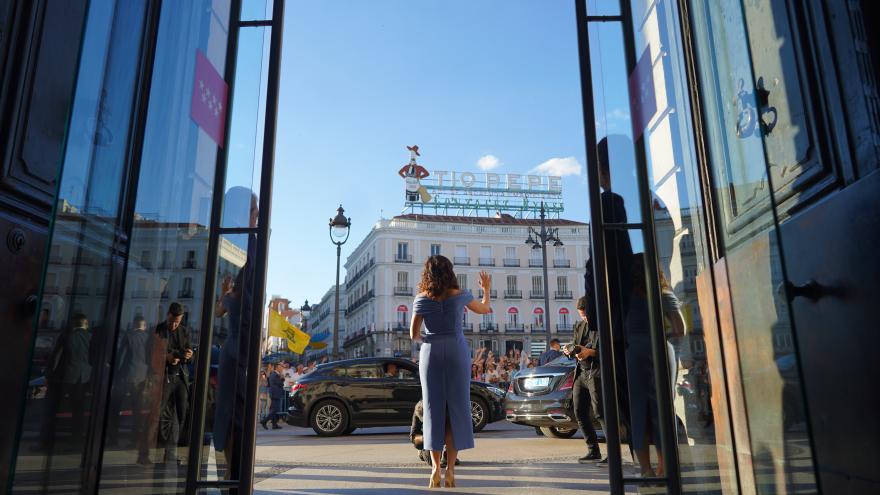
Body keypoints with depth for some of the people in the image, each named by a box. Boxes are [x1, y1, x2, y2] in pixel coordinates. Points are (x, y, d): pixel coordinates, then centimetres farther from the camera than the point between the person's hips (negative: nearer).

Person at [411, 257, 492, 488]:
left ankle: (435, 467, 2)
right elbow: (485, 309, 19)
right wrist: (486, 289, 36)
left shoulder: (422, 299, 1)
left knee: (434, 408, 5)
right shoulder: (460, 295, 1)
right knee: (456, 407, 3)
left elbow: (414, 334, 4)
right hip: (457, 352, 0)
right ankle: (451, 468, 1)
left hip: (430, 354, 1)